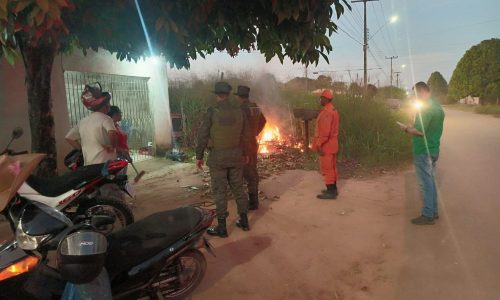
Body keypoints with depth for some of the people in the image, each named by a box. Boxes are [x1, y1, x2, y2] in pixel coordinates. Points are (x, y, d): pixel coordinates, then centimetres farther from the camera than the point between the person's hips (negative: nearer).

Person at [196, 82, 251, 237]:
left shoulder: (212, 112, -13)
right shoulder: (239, 111, 0)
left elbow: (202, 135, -11)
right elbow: (245, 135, 8)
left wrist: (199, 156, -1)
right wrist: (245, 153, 22)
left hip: (217, 157, -4)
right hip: (236, 156, 4)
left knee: (219, 191, 3)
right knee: (238, 188, 14)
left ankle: (221, 227, 10)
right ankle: (244, 221, 25)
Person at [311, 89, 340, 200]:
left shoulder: (326, 112, -20)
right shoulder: (333, 110, 13)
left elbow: (325, 131, -26)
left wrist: (319, 144, -21)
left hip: (326, 145, -10)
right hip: (331, 144, 10)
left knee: (326, 168, -3)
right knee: (331, 167, 16)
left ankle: (331, 192, 2)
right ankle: (333, 189, 24)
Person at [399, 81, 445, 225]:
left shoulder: (425, 108, -19)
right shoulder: (438, 107, 11)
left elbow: (419, 131, -25)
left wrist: (407, 129, -7)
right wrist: (413, 127, 14)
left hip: (423, 151, -9)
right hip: (433, 150, 9)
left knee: (426, 184, -1)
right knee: (431, 181, 16)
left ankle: (428, 215, 7)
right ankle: (433, 211, 26)